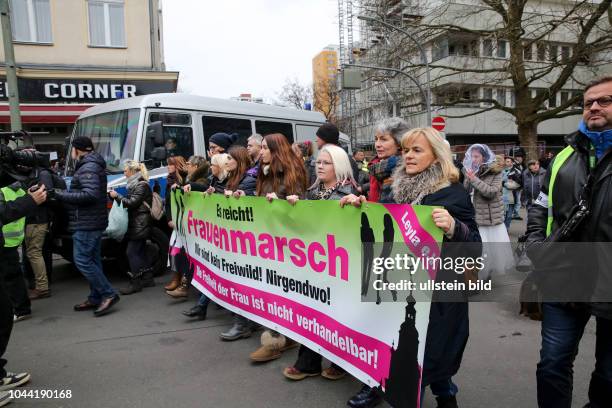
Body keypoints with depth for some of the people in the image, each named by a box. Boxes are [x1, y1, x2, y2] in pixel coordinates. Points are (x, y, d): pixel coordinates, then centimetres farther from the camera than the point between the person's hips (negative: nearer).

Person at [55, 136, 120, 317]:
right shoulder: (92, 165, 17)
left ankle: (108, 294, -5)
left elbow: (90, 195, -26)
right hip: (94, 222, 10)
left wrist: (61, 195, -19)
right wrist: (64, 194, 11)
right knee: (92, 260, 13)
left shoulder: (88, 168, -15)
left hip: (86, 223, -10)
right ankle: (95, 298, 19)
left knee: (82, 260, -8)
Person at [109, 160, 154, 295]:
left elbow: (132, 203, -18)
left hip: (140, 225, -10)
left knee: (132, 252, -10)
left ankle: (135, 282, -5)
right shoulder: (135, 184, 18)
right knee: (140, 252, 12)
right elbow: (130, 201, 15)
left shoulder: (141, 185, -12)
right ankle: (148, 278, 19)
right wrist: (116, 196, 4)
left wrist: (117, 196, -10)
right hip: (137, 224, 10)